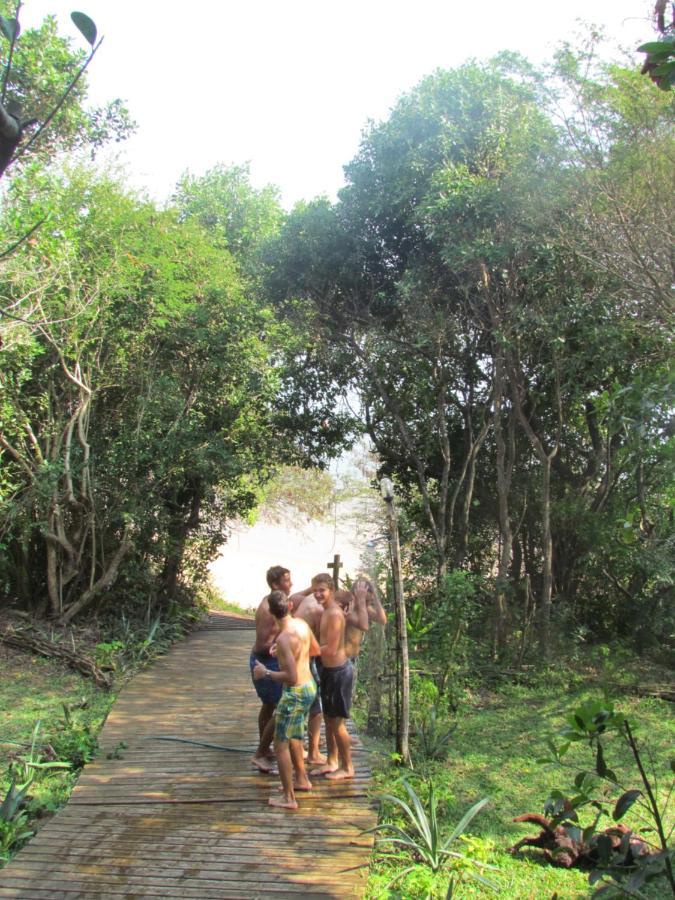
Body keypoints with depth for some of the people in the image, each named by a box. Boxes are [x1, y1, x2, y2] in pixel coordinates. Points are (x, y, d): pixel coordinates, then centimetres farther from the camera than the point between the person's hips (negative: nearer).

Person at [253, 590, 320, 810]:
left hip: (295, 693, -9)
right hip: (310, 687, 9)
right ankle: (301, 779, 41)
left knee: (281, 744, 5)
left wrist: (265, 673, -14)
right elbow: (316, 650, 15)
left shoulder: (284, 638, -25)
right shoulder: (302, 623, -1)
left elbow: (291, 677, -26)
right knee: (293, 737, 27)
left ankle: (288, 798, 12)